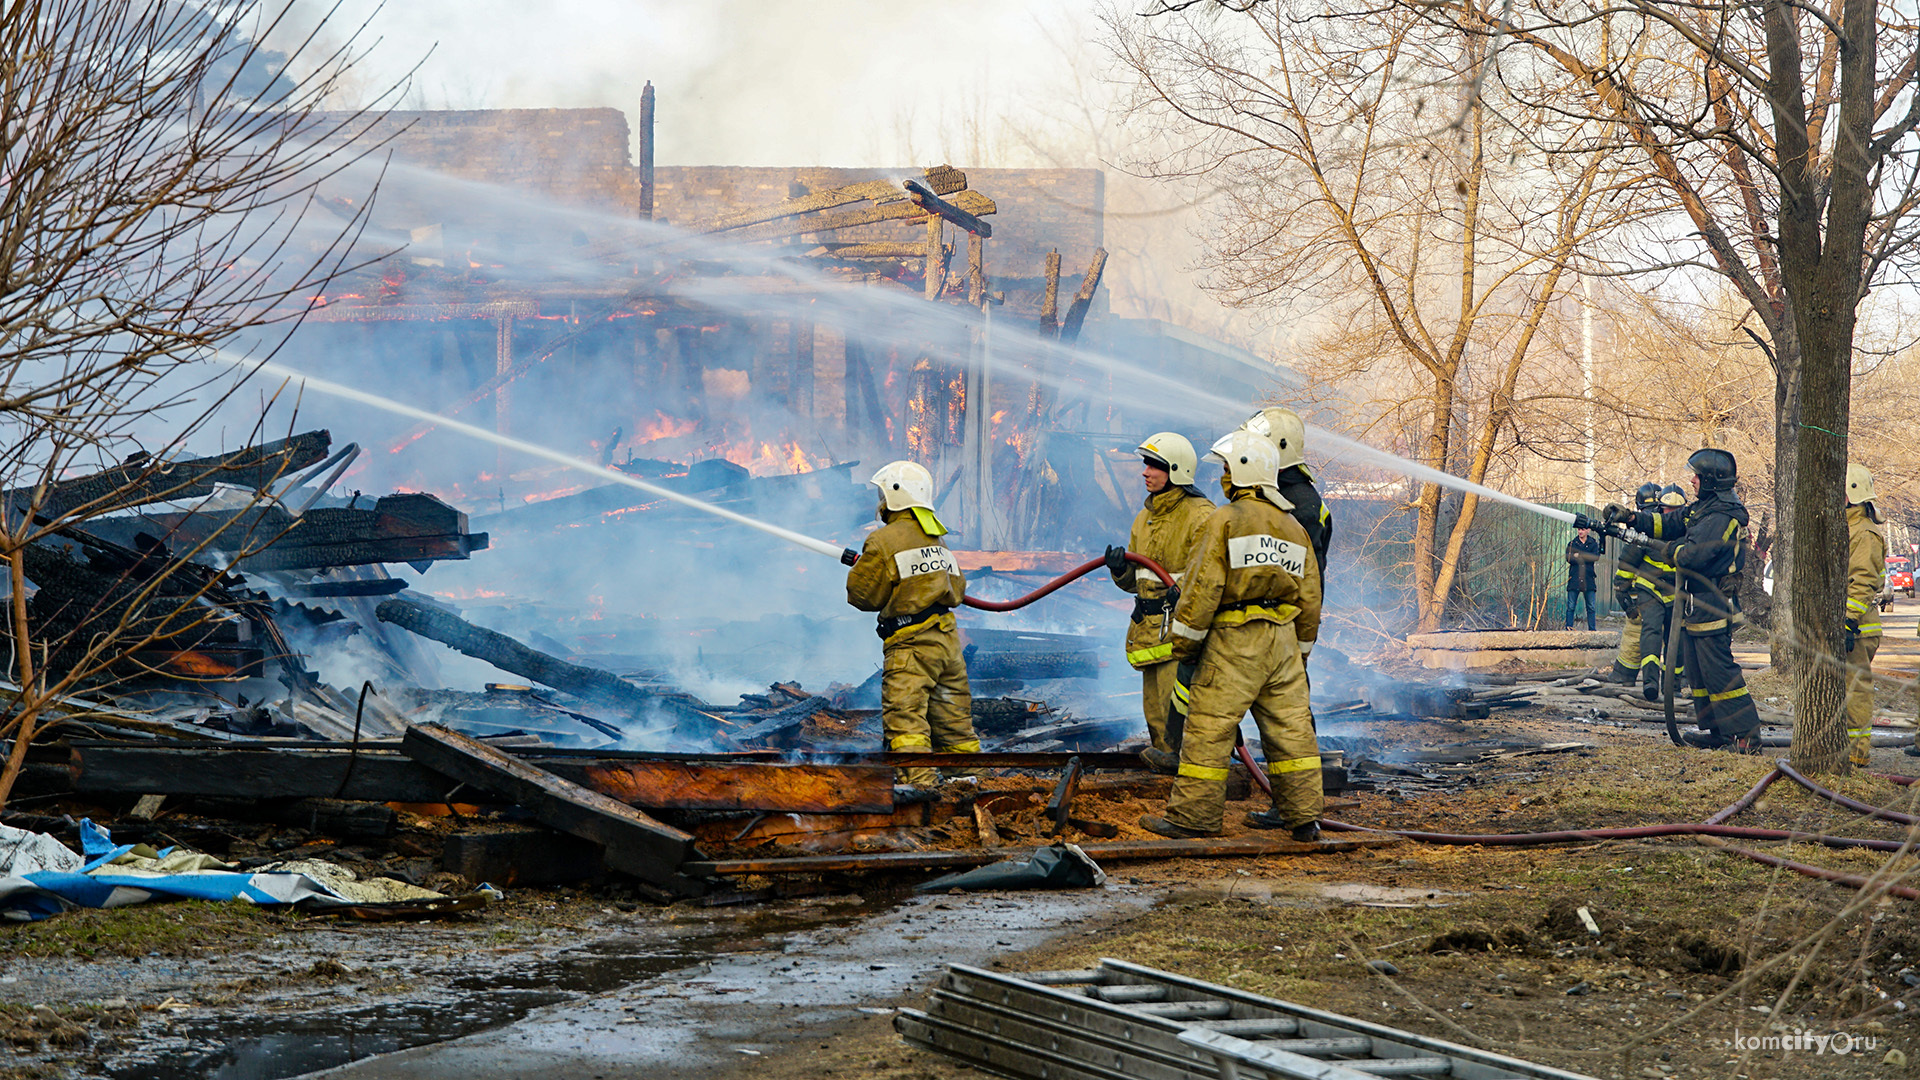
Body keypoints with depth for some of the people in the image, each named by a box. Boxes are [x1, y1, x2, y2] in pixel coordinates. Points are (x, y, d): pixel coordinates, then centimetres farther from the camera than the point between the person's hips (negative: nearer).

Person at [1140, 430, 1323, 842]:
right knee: (1289, 727, 10)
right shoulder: (1294, 528, 15)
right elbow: (1310, 597, 17)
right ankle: (1302, 814, 12)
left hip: (1234, 639, -7)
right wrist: (1300, 651, 25)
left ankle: (1193, 816, -1)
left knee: (1210, 727, -3)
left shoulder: (1225, 520, -6)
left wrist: (1183, 640, -4)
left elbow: (1202, 586, -11)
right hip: (1284, 638, 7)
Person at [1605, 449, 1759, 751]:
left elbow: (1693, 555, -28)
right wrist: (1630, 517, 7)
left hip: (1711, 609, -11)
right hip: (1696, 607, 11)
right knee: (1698, 671, 13)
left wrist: (1666, 551, -9)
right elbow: (1667, 523, 19)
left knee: (1718, 671, -11)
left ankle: (1747, 737, -9)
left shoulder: (1723, 518, -19)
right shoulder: (1702, 509, 14)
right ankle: (1719, 732, 18)